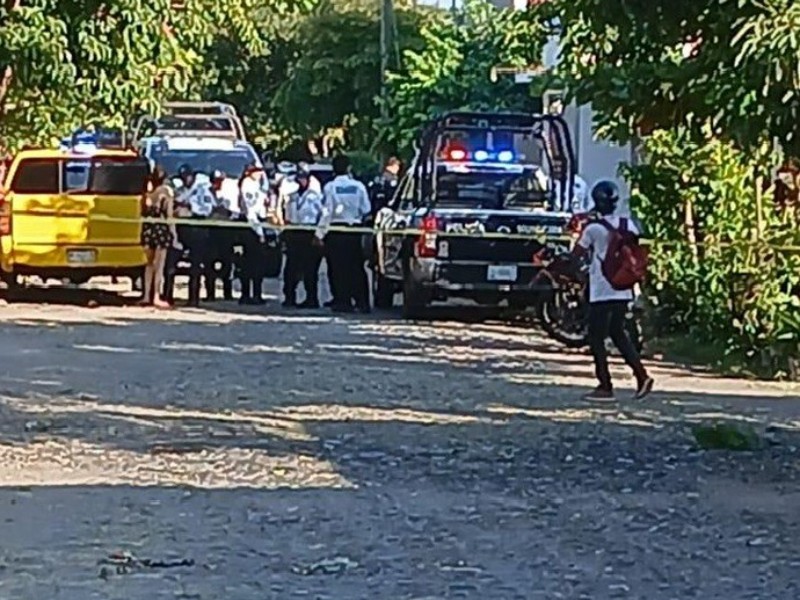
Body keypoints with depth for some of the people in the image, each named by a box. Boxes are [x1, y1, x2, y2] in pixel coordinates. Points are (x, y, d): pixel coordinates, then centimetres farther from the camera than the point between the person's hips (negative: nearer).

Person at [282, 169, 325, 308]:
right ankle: (289, 297, 12)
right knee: (290, 268, 5)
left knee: (310, 269, -5)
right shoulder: (293, 197, 16)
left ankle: (312, 299, 1)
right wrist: (286, 233, 16)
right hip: (294, 235, 6)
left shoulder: (316, 196, -5)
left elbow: (323, 217, -8)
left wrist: (318, 235, -13)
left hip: (310, 236, -6)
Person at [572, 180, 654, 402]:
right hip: (623, 290, 6)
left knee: (596, 337, 2)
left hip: (601, 292, -6)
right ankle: (641, 375, 6)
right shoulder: (628, 225, 4)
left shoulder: (593, 228, -11)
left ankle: (605, 386, 1)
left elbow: (577, 253, -2)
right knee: (618, 333, 18)